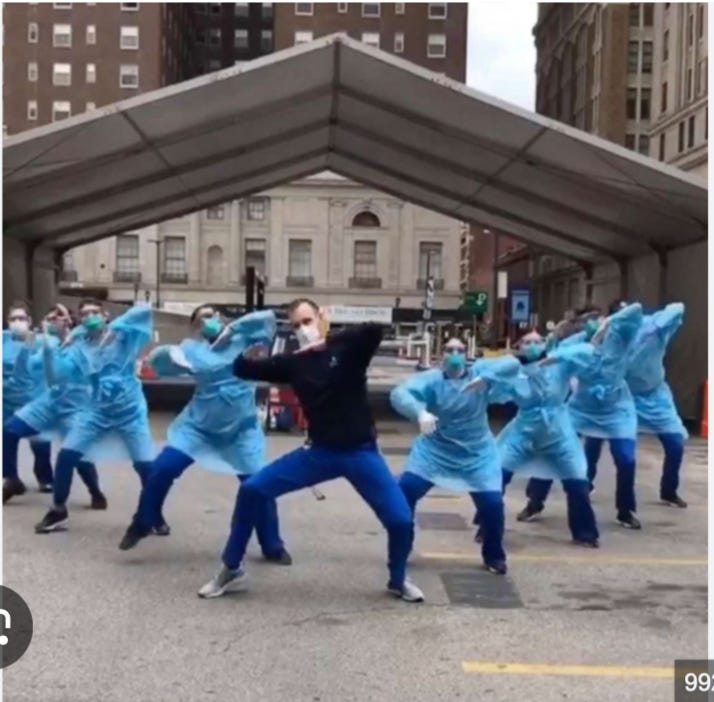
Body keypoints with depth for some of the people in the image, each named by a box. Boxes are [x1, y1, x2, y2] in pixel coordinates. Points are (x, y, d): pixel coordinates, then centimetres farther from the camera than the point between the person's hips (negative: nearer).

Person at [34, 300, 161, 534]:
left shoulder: (122, 335, -3)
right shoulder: (79, 347, 5)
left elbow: (144, 310, -17)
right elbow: (57, 374, -7)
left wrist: (113, 327, -21)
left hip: (130, 411, -3)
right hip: (97, 411, 3)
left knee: (145, 465, -9)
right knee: (66, 455, -6)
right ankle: (58, 511, 13)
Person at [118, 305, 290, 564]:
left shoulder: (242, 337, -1)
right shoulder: (192, 348, 0)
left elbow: (268, 319, -9)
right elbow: (156, 358, -1)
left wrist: (232, 328, -14)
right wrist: (170, 353, -23)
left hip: (241, 428, -1)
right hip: (199, 424, 1)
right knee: (163, 468, -7)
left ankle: (273, 548, 14)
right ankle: (141, 525, 15)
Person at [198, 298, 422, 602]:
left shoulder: (348, 348, -8)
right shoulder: (293, 362, 2)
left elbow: (375, 330, -29)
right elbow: (244, 368, 3)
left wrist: (325, 342, -30)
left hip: (361, 452, -3)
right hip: (319, 451, 3)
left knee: (401, 520, -9)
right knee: (252, 490, -7)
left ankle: (398, 580, 23)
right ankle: (231, 570, 10)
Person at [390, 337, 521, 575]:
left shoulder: (479, 371, -7)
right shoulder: (430, 379, -13)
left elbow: (512, 365, -21)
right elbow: (399, 393, -29)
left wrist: (486, 378, -40)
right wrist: (420, 412, -50)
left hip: (476, 454, 1)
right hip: (434, 450, 0)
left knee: (492, 503, -6)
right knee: (405, 491, -10)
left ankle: (494, 556, 21)